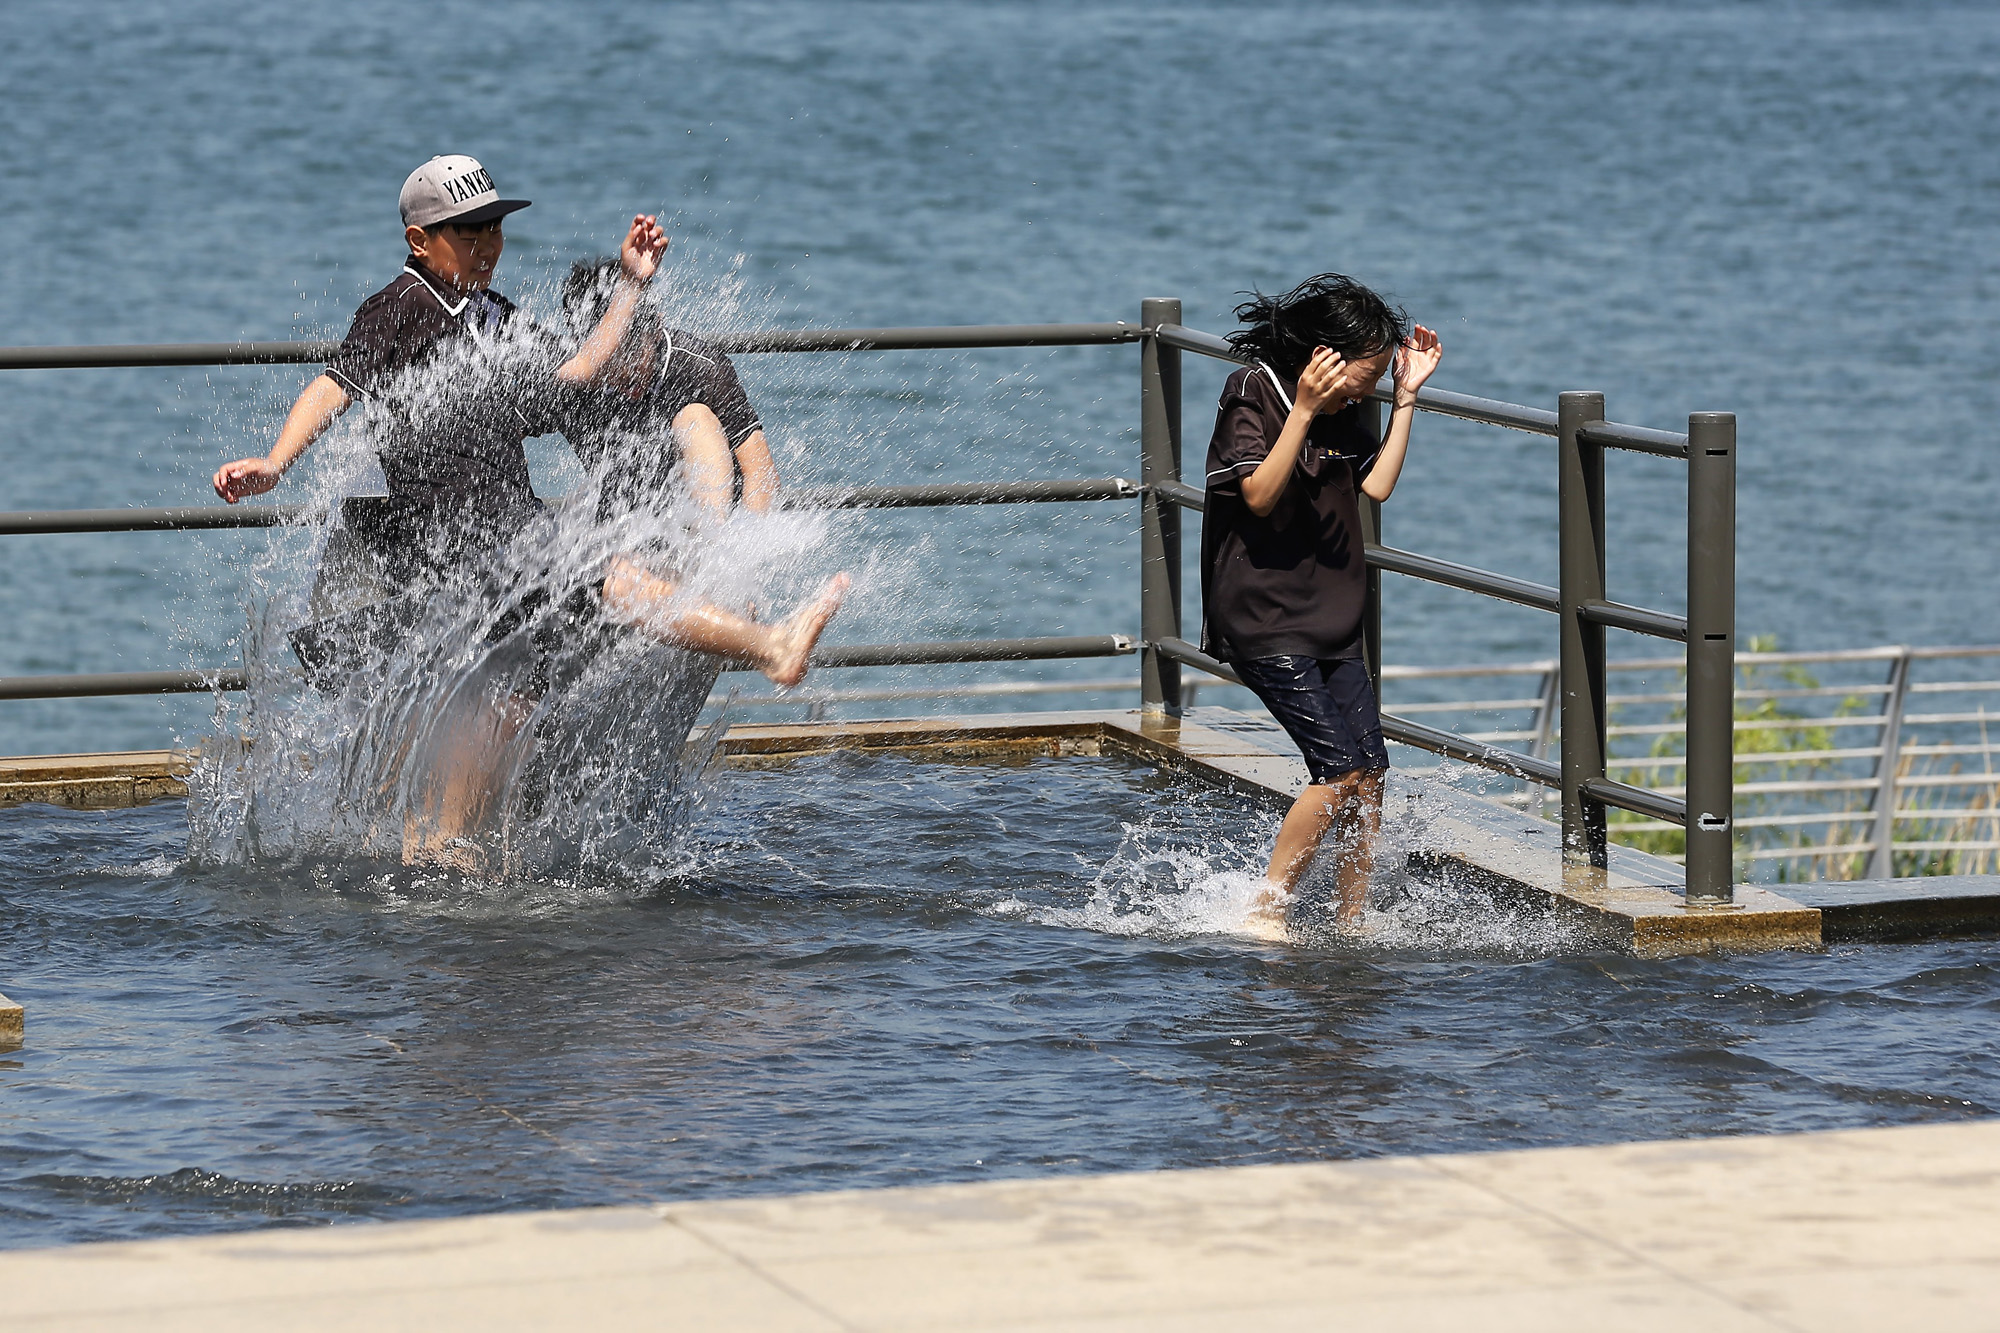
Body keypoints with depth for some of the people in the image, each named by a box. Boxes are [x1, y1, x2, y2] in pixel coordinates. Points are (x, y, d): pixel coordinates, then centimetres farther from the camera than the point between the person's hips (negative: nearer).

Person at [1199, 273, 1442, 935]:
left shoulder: (1342, 412, 14)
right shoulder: (1252, 395, -11)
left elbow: (1377, 484, 9)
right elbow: (1261, 496, -21)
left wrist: (1407, 397, 7)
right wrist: (1303, 411, -29)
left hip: (1332, 624, 8)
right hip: (1265, 623, -8)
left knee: (1370, 774, 1)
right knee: (1341, 767, -17)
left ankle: (1351, 926, 9)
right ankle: (1266, 914, -7)